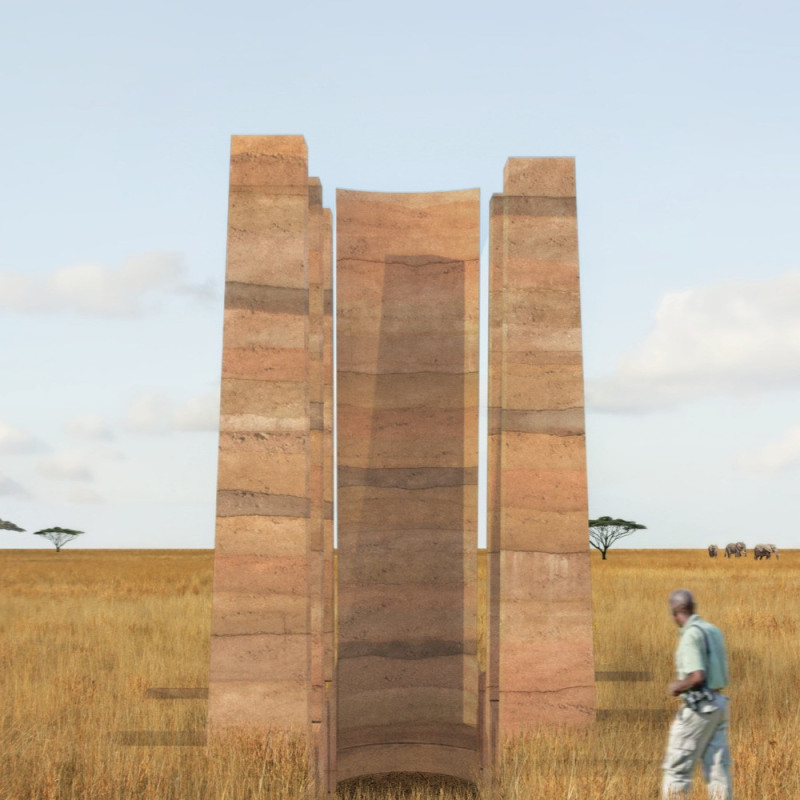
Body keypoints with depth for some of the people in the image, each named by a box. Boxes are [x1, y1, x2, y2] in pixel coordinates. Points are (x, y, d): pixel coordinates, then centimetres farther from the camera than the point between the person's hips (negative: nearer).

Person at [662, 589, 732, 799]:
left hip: (699, 707, -9)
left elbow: (697, 677, -24)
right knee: (717, 768, 7)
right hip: (718, 703, 9)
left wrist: (678, 686, -6)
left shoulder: (690, 635, -15)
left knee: (677, 767, 0)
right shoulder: (714, 630, 12)